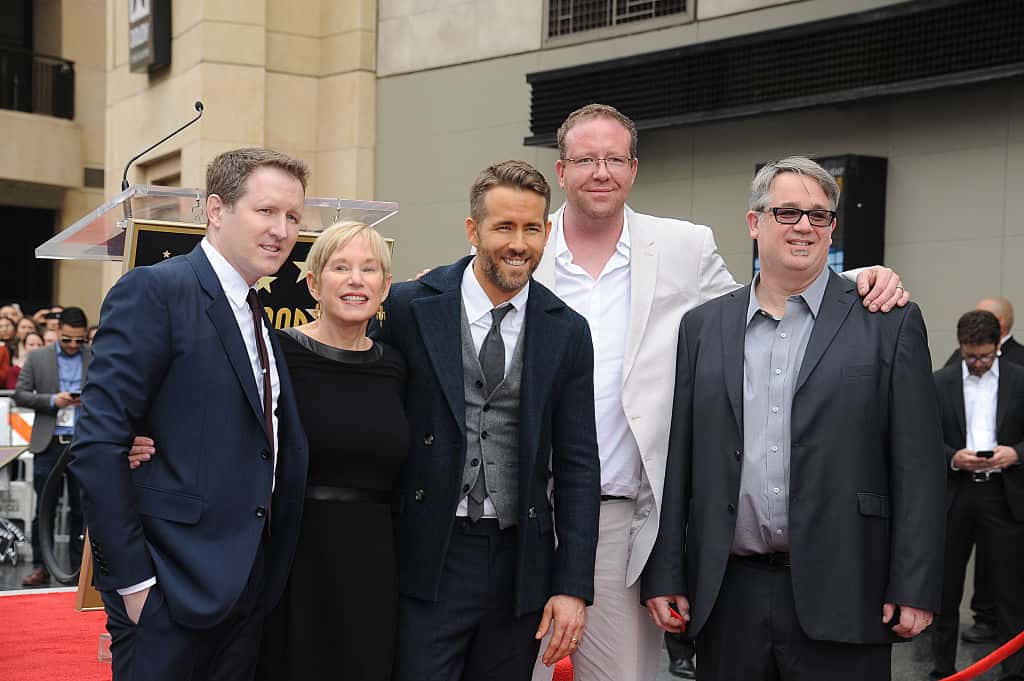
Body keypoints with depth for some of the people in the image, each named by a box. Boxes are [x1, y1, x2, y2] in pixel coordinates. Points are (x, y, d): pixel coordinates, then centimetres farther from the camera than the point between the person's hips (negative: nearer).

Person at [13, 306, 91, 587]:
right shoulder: (37, 358, 5)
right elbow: (20, 395, 2)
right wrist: (52, 400, -12)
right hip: (49, 443, 0)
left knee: (80, 509, 6)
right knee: (44, 508, 3)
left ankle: (79, 567, 14)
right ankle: (40, 567, 10)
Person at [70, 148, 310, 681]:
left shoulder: (258, 316, 14)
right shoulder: (154, 291, -11)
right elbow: (97, 445, -17)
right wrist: (131, 579, -17)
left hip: (247, 589, 8)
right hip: (170, 589, -7)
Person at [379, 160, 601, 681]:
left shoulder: (567, 332, 4)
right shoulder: (410, 307, -3)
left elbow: (577, 465, 4)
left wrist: (572, 586, -1)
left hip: (520, 564, 2)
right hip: (428, 559, -2)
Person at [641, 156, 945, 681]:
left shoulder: (889, 322, 1)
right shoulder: (702, 326, 9)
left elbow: (917, 465, -2)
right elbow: (677, 460, 8)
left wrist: (913, 588, -8)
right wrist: (663, 576, 4)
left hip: (838, 593, -2)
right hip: (727, 593, 2)